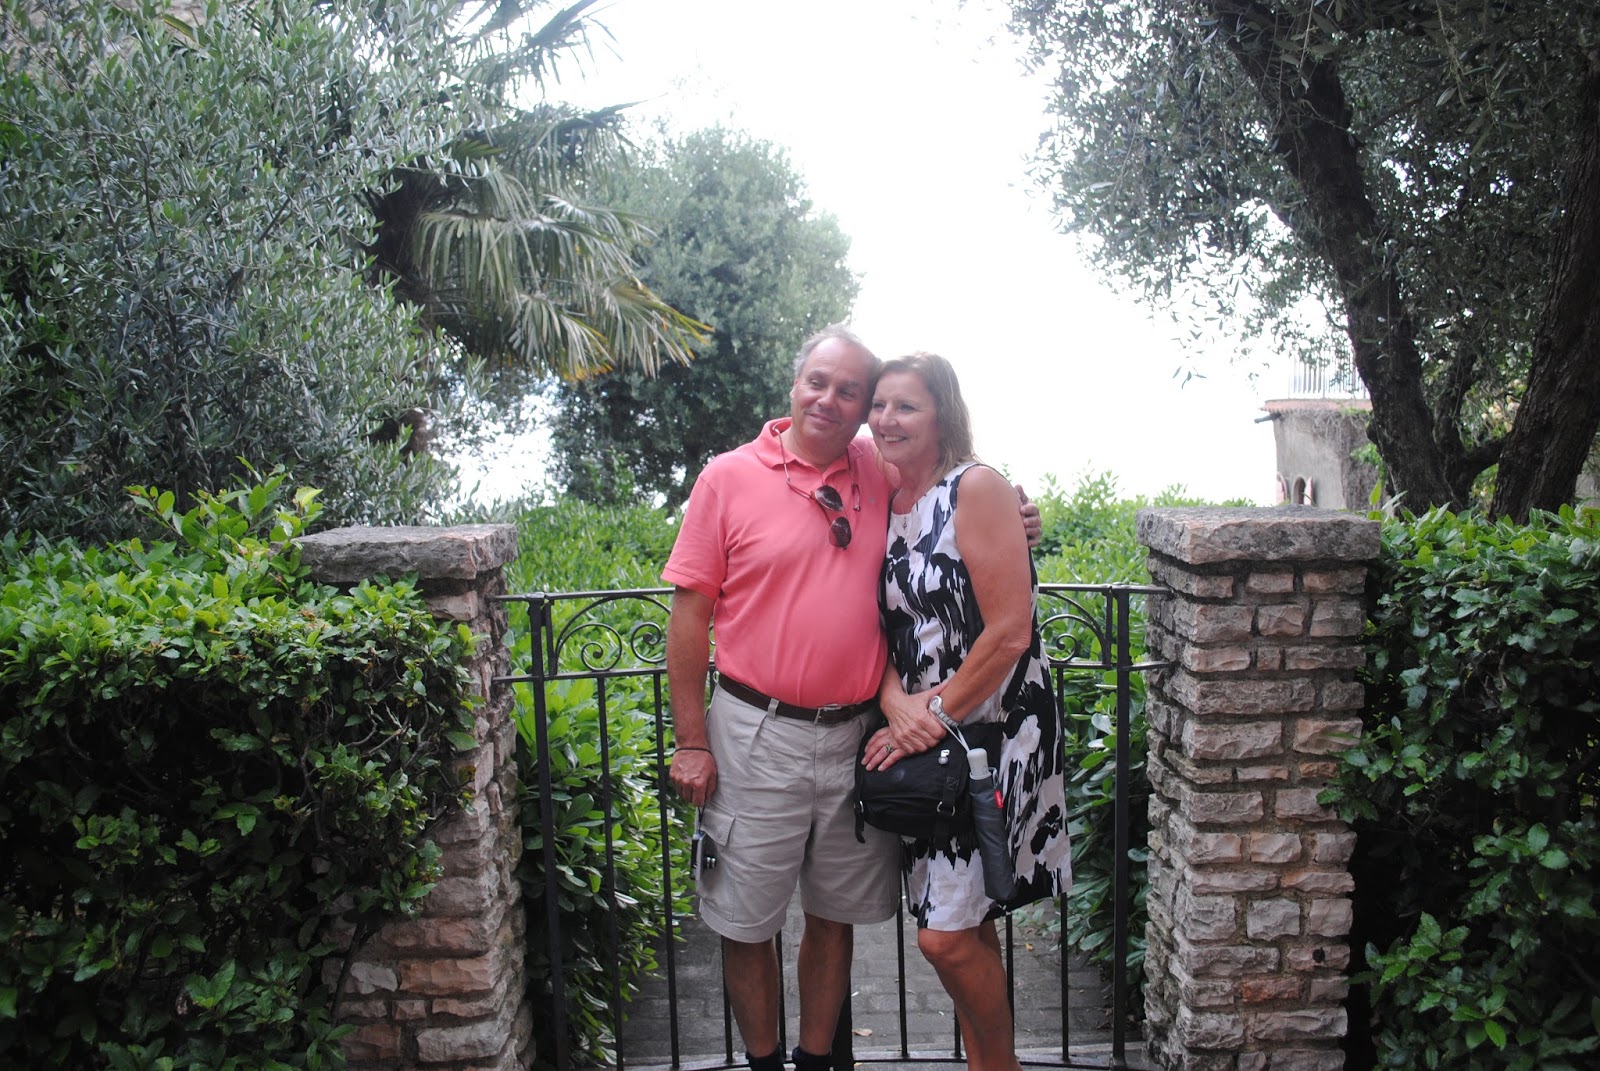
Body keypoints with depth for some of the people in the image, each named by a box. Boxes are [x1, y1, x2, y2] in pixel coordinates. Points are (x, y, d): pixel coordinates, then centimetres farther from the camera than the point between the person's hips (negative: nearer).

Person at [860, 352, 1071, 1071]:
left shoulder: (976, 488, -12)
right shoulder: (881, 505, 8)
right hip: (921, 737, 6)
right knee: (966, 927, 14)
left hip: (992, 728, -6)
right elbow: (879, 632, 8)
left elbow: (1010, 632, -17)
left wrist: (935, 714, -14)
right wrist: (897, 705, -11)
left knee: (946, 935, -6)